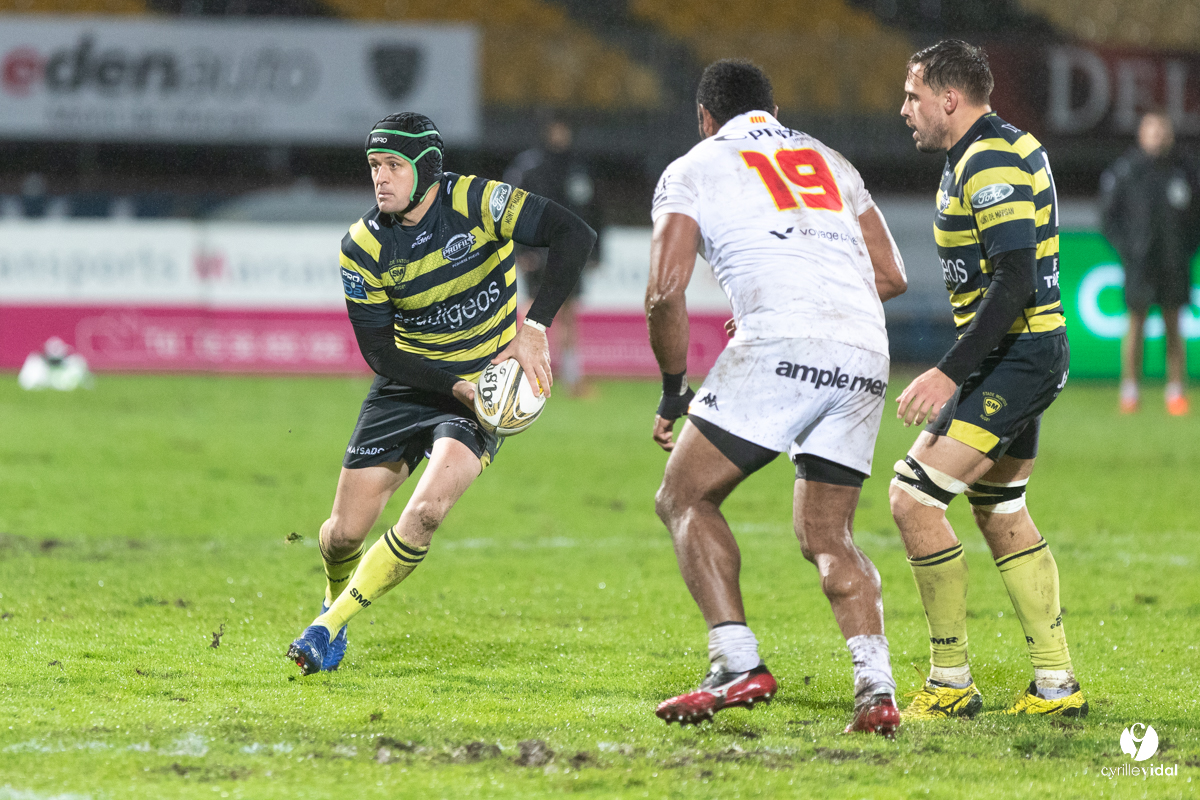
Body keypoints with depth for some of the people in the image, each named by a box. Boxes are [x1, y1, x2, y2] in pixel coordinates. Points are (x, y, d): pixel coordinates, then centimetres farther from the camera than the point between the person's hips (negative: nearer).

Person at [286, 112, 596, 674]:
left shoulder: (476, 202, -18)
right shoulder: (363, 247, -12)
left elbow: (574, 234, -22)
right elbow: (380, 353, -10)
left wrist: (535, 327, -29)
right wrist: (456, 385, -24)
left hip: (489, 379, -2)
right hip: (408, 387, 2)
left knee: (427, 509, -25)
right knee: (345, 531, -2)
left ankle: (331, 625, -10)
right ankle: (336, 600, 35)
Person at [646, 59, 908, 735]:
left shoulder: (696, 168, 13)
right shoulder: (830, 162, 28)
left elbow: (666, 292, 2)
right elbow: (891, 276, 27)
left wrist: (674, 389, 14)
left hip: (782, 348, -5)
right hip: (866, 354, 5)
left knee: (686, 499, 8)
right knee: (827, 538, 14)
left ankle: (739, 666, -7)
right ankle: (877, 685, -7)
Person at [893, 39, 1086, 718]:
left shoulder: (991, 164, -18)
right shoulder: (1001, 149, 16)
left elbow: (1014, 282, -25)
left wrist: (950, 374, -27)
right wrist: (961, 369, 25)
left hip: (1015, 354, -11)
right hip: (1031, 356, 11)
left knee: (914, 496, -13)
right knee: (1001, 512, 17)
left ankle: (951, 681, -10)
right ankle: (1057, 684, 19)